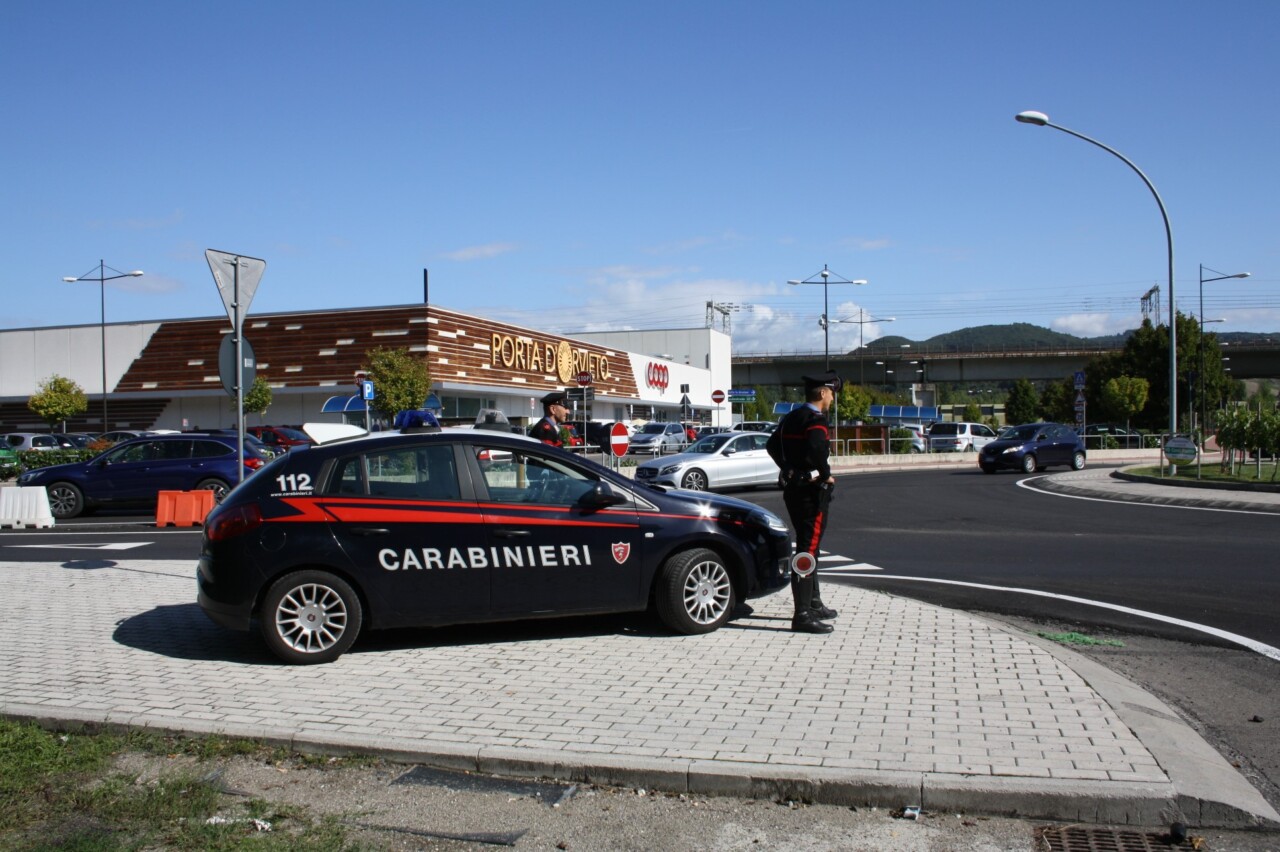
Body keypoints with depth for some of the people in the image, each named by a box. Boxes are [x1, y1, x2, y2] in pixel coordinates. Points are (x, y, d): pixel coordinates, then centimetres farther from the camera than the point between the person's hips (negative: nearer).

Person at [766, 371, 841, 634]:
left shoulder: (791, 417, 13)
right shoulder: (816, 420, -16)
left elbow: (772, 445, 23)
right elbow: (816, 450, -33)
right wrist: (826, 475, -18)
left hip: (793, 487, 10)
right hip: (812, 491, -10)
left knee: (807, 546, 20)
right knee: (807, 550, -9)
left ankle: (813, 603, 33)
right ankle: (803, 615, -8)